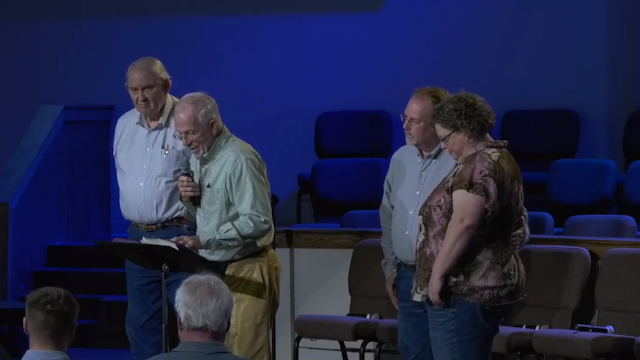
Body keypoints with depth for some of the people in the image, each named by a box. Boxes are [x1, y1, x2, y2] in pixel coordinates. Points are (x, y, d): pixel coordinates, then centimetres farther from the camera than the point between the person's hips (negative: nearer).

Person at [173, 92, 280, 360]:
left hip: (245, 272, -9)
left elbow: (258, 222, -25)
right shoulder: (198, 157, 11)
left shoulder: (239, 159, -18)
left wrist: (204, 241, -27)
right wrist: (189, 199, -2)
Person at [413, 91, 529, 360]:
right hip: (486, 284, 11)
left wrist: (438, 273, -23)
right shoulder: (499, 159, 18)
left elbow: (463, 223, -27)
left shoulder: (479, 165, -16)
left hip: (465, 289, -11)